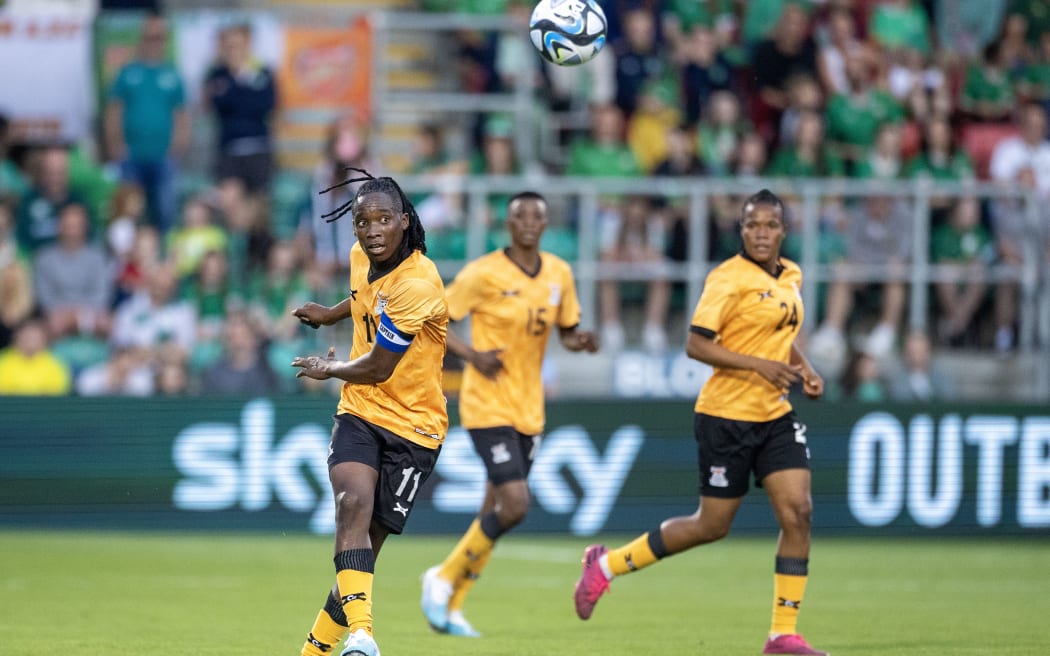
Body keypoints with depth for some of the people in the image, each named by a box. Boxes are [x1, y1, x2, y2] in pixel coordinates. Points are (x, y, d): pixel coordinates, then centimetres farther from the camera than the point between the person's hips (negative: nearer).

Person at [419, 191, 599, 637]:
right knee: (514, 506, -17)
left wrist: (581, 341, -6)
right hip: (487, 405, -6)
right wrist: (472, 355, -20)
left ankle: (449, 604, 20)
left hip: (529, 408, 6)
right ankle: (444, 579, 2)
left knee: (495, 514, 8)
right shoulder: (483, 274, -11)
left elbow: (567, 331, 16)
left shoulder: (559, 274, 5)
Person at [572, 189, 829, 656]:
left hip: (774, 416, 7)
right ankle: (606, 565, 19)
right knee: (712, 525, 1)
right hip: (727, 416, -7)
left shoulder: (790, 276, 10)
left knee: (798, 512, -7)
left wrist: (804, 371, 8)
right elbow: (696, 344, -19)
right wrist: (759, 365, -26)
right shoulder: (729, 278, -14)